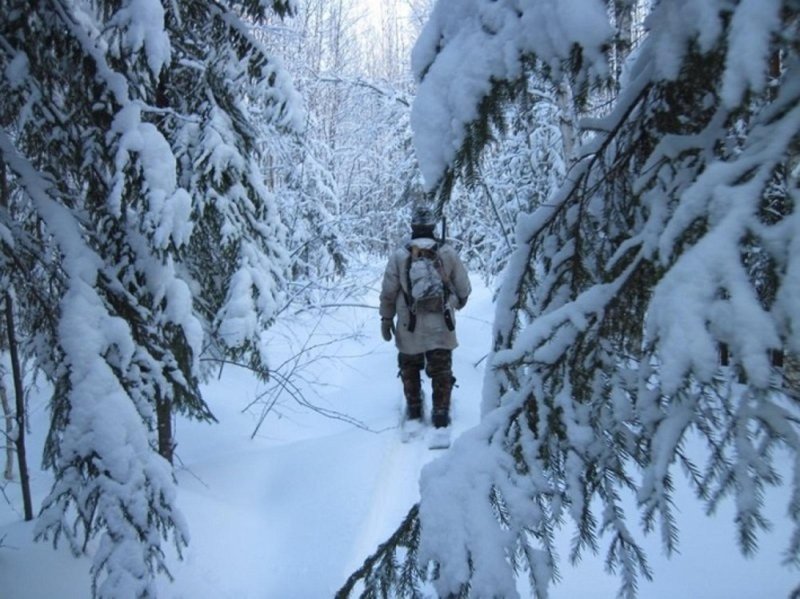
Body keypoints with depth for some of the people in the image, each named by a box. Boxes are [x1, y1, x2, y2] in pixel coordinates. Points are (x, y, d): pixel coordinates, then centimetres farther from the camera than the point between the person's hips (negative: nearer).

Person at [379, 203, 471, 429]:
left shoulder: (399, 255, -8)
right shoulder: (448, 253, -7)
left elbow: (388, 293, -3)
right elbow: (464, 288, 2)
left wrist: (386, 318, 10)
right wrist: (459, 302, 23)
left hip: (409, 327, 0)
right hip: (441, 326, 0)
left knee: (410, 368, 20)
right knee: (441, 371, 12)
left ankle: (414, 409, 28)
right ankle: (441, 413, 12)